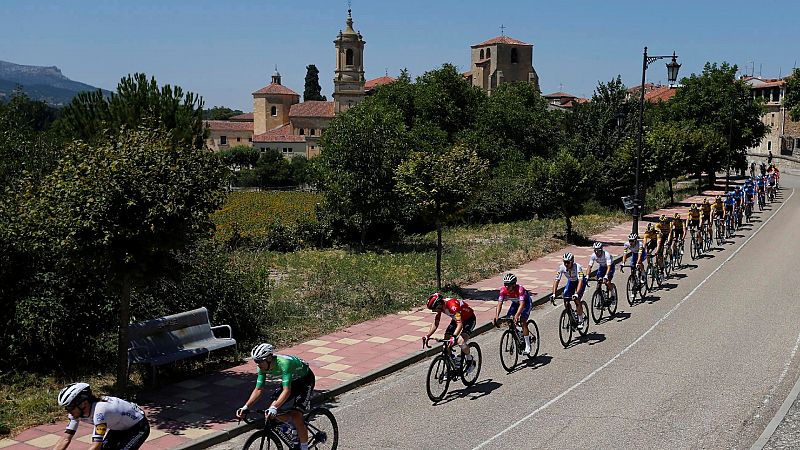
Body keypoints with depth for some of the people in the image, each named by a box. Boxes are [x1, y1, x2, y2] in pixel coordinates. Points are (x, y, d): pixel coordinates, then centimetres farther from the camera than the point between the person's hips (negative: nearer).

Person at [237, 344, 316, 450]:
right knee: (271, 408, -5)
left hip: (305, 380, -7)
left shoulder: (284, 363, -39)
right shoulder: (263, 367, -17)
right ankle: (294, 429, 18)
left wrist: (274, 408, -54)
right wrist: (246, 407, -24)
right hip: (291, 380, 7)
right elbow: (259, 389, -12)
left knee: (296, 415, -19)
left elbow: (287, 390, -43)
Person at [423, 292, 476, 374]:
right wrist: (427, 336, -17)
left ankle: (471, 361, 1)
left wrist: (454, 337, -55)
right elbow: (435, 323, -5)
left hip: (469, 319, -8)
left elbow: (460, 324, -43)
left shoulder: (452, 305, -38)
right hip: (456, 319, 8)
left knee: (460, 341, -25)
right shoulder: (440, 306, -14)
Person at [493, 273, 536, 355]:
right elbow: (499, 303, -27)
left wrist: (516, 316, -61)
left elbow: (522, 304, -48)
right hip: (515, 302, 5)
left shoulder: (520, 289, -39)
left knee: (523, 321, -19)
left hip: (526, 302, -5)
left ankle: (528, 346, -12)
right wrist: (496, 316, -41)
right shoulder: (503, 290, -26)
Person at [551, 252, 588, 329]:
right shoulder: (562, 267, -26)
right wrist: (554, 294, -37)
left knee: (577, 300, -19)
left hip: (580, 281, -4)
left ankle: (580, 321, -5)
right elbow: (556, 280, -26)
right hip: (571, 281, 4)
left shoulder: (577, 267, -37)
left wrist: (576, 293, -57)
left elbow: (580, 281, -45)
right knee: (565, 297, -13)